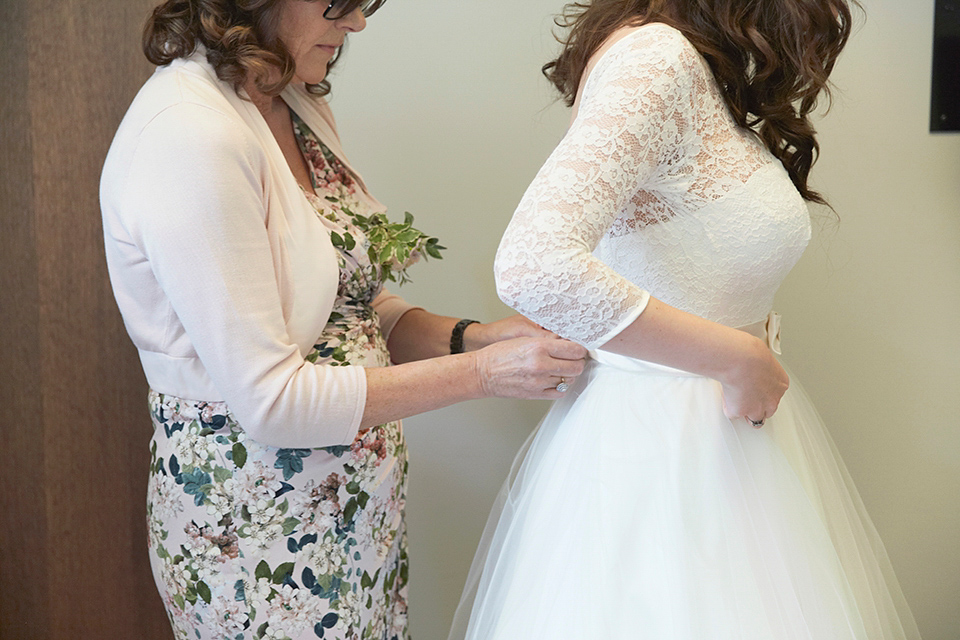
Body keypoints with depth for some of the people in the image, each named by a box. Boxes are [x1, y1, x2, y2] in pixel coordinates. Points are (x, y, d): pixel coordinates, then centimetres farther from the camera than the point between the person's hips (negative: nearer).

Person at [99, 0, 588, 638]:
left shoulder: (299, 107, 5)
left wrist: (472, 336, -6)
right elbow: (268, 400, -23)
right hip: (260, 533, -8)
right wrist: (482, 371, -19)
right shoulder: (187, 136, -22)